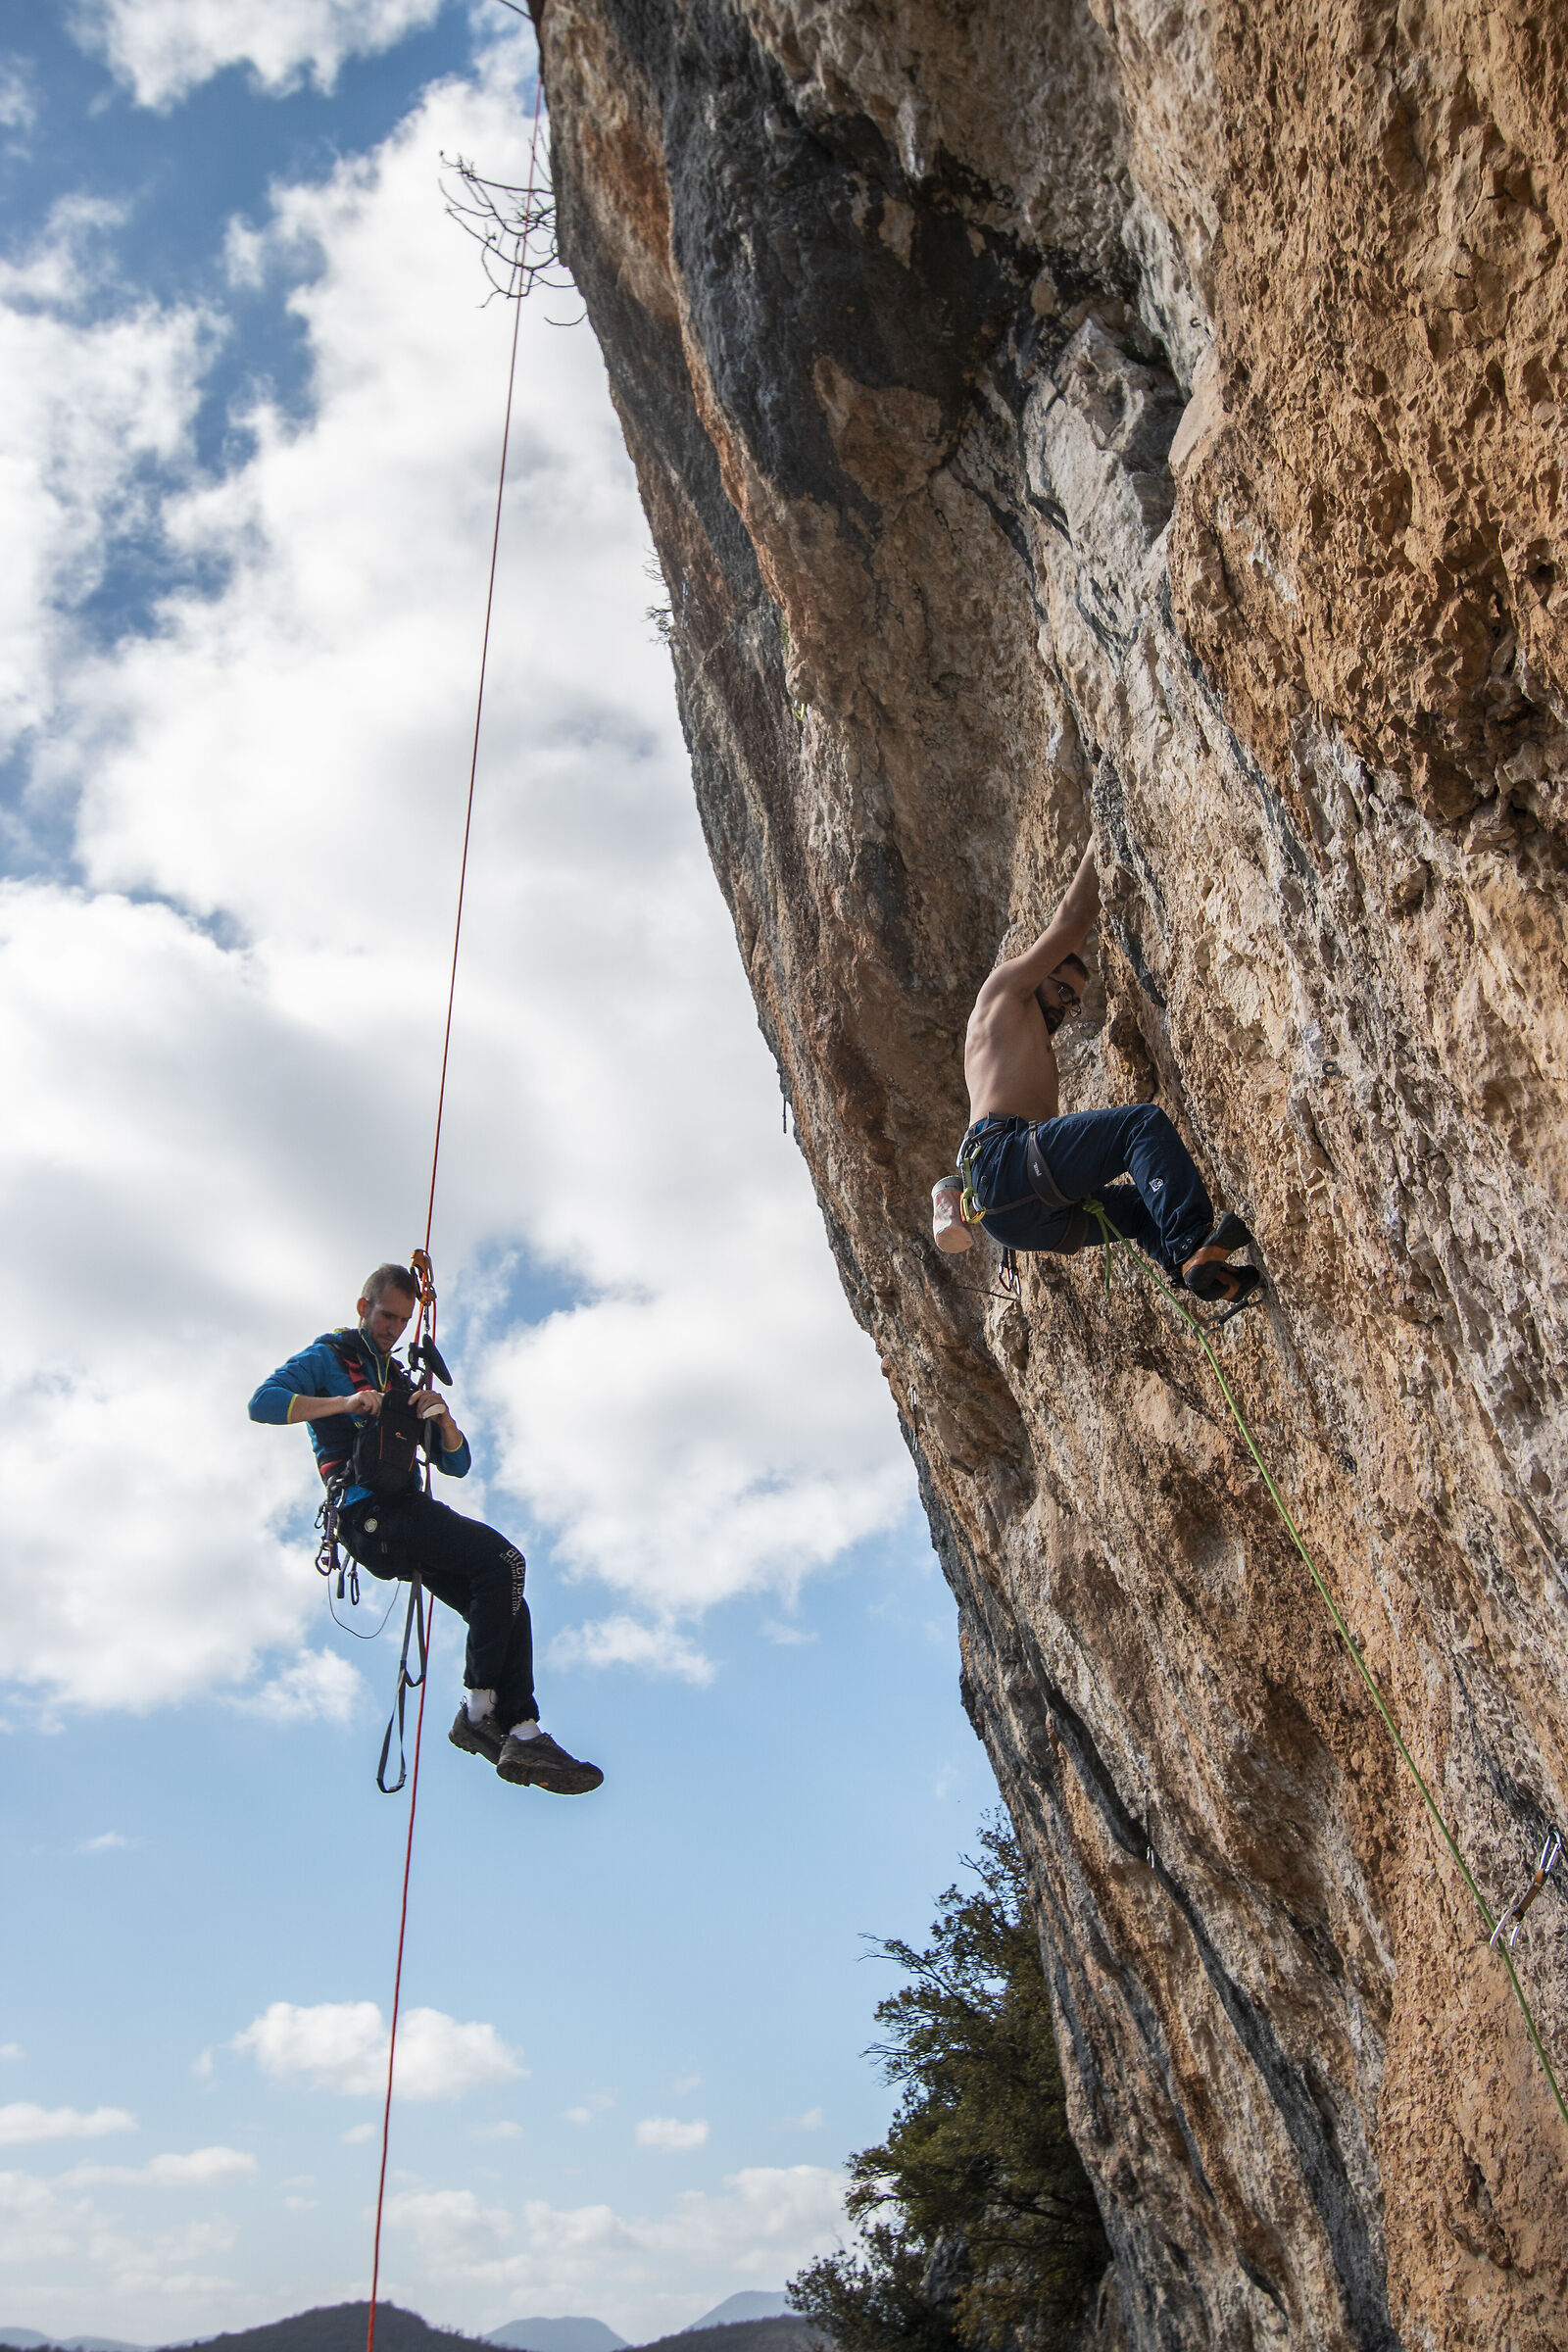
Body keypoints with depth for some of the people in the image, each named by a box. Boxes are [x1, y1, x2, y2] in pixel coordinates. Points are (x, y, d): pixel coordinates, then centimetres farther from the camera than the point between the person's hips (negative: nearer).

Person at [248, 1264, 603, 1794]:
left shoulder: (402, 1383, 30)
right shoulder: (328, 1359, 10)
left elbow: (456, 1465, 24)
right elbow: (263, 1403, -9)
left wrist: (444, 1421, 2)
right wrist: (344, 1402, -18)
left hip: (408, 1515, 7)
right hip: (368, 1515, -7)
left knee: (507, 1609, -10)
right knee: (502, 1559, -24)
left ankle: (521, 1734, -12)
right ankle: (478, 1712, -19)